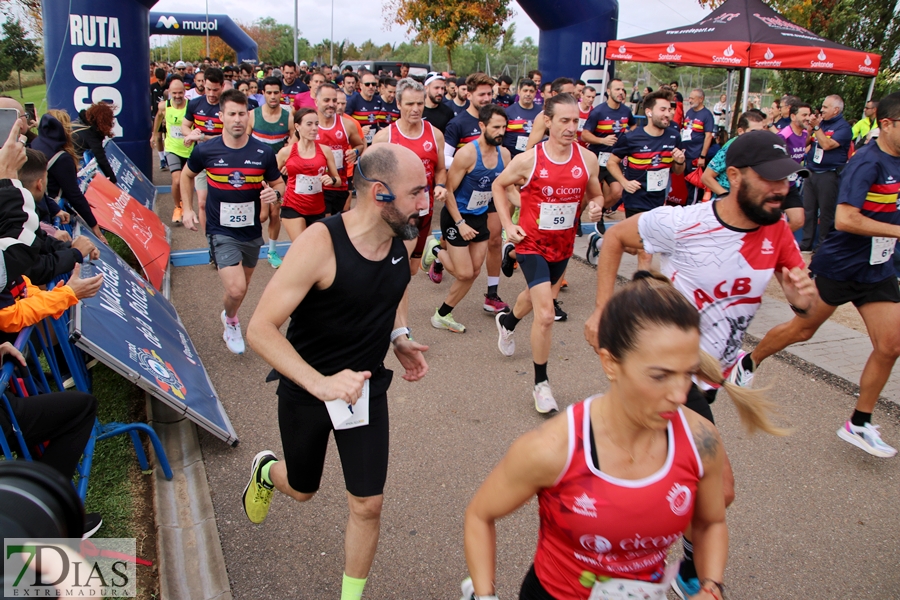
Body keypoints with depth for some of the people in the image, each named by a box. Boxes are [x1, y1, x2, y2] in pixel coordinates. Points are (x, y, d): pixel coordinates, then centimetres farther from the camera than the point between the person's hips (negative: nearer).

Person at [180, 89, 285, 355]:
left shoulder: (264, 152, -8)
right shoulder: (205, 150, -9)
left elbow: (278, 184, 5)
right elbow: (187, 175, 11)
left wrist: (275, 193, -18)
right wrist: (187, 209, 5)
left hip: (252, 231, 3)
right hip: (222, 231, -3)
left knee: (241, 288, 19)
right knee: (236, 289, -16)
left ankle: (230, 321, 49)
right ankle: (230, 319, 18)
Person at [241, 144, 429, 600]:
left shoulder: (399, 235, -9)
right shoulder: (321, 242, -29)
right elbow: (260, 329, -28)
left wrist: (399, 337, -2)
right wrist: (319, 384, -38)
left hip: (367, 388, 4)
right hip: (306, 391, -3)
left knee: (368, 504, 4)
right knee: (302, 490, 21)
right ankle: (265, 471, 59)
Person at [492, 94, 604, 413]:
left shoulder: (587, 159, -6)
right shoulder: (528, 159, -15)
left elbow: (596, 195, 10)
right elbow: (498, 185, 3)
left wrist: (594, 207, -14)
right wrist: (507, 224, -6)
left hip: (563, 246, 5)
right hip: (532, 244, -5)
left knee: (536, 294, 28)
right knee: (546, 313, -17)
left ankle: (507, 321, 64)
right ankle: (541, 384, 1)